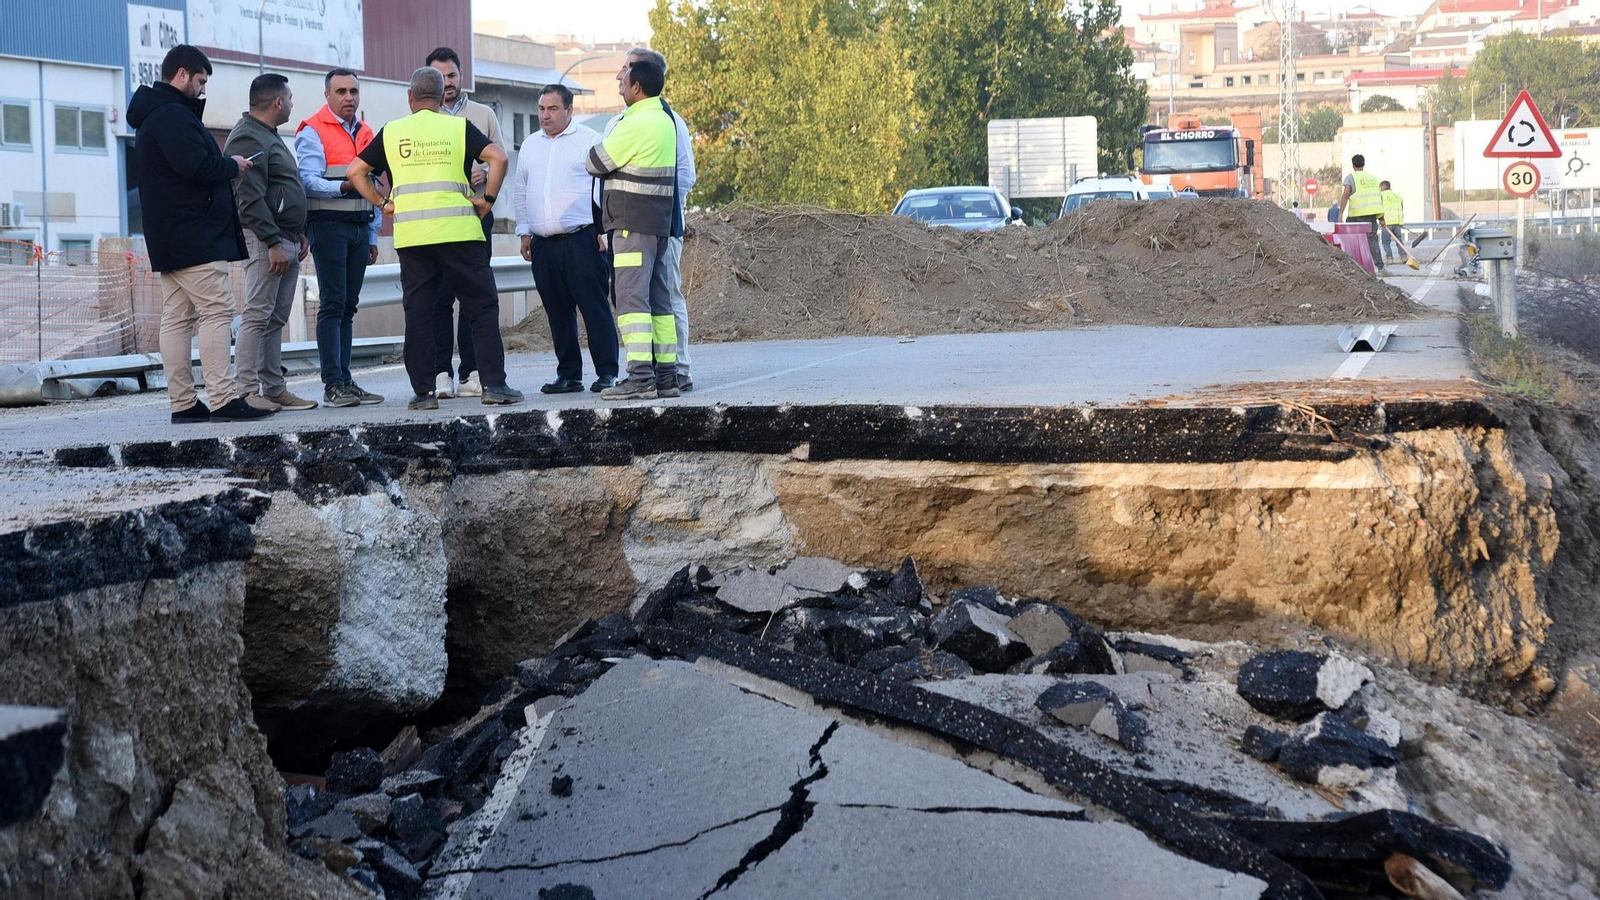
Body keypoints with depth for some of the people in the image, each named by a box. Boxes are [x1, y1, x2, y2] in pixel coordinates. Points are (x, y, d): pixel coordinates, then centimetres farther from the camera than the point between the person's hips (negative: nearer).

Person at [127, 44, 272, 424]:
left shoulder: (155, 115, 21)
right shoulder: (173, 115, -14)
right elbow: (197, 166, -24)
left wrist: (224, 164, 8)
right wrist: (233, 165, -8)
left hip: (167, 237, 11)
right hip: (195, 236, -11)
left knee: (177, 318, 7)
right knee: (217, 311, -11)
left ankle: (183, 403, 8)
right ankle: (223, 400, -15)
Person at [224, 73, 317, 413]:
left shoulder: (269, 137, 22)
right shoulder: (247, 138, -12)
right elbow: (250, 199, -20)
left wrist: (298, 233, 21)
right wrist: (274, 243, -22)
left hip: (286, 242, 10)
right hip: (264, 242, -10)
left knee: (276, 320, 10)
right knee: (257, 315, -11)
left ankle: (274, 389, 13)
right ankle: (247, 391, -11)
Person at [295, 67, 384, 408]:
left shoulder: (366, 133, 18)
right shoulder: (312, 131, -3)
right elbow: (309, 182, -13)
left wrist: (373, 235, 19)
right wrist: (343, 186, -29)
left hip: (359, 228, 6)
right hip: (329, 225, -6)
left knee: (348, 306, 7)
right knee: (332, 304, -9)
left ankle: (345, 379, 10)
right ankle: (332, 384, -8)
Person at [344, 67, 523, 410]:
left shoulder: (392, 132, 11)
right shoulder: (458, 127, 5)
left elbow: (355, 171, 11)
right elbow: (498, 157, -7)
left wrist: (382, 202, 14)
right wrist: (488, 198, 1)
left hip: (410, 236, 2)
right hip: (458, 231, -2)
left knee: (418, 313, 6)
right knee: (481, 307, 3)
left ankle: (423, 391, 5)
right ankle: (494, 384, -3)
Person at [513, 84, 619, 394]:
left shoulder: (589, 140, 2)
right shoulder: (530, 145, 19)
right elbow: (520, 190, 24)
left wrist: (604, 229, -8)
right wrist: (524, 231, 17)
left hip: (582, 238, -5)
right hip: (543, 242, 5)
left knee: (594, 307, -7)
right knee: (558, 312, 7)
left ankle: (607, 372, -4)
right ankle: (568, 374, 13)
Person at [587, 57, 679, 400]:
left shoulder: (635, 124, -14)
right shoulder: (665, 121, 16)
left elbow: (596, 163, -8)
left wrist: (596, 149, 14)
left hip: (632, 223, -9)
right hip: (658, 221, 9)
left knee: (631, 296, -11)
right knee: (658, 299, 10)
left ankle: (640, 377, -17)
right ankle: (666, 375, 12)